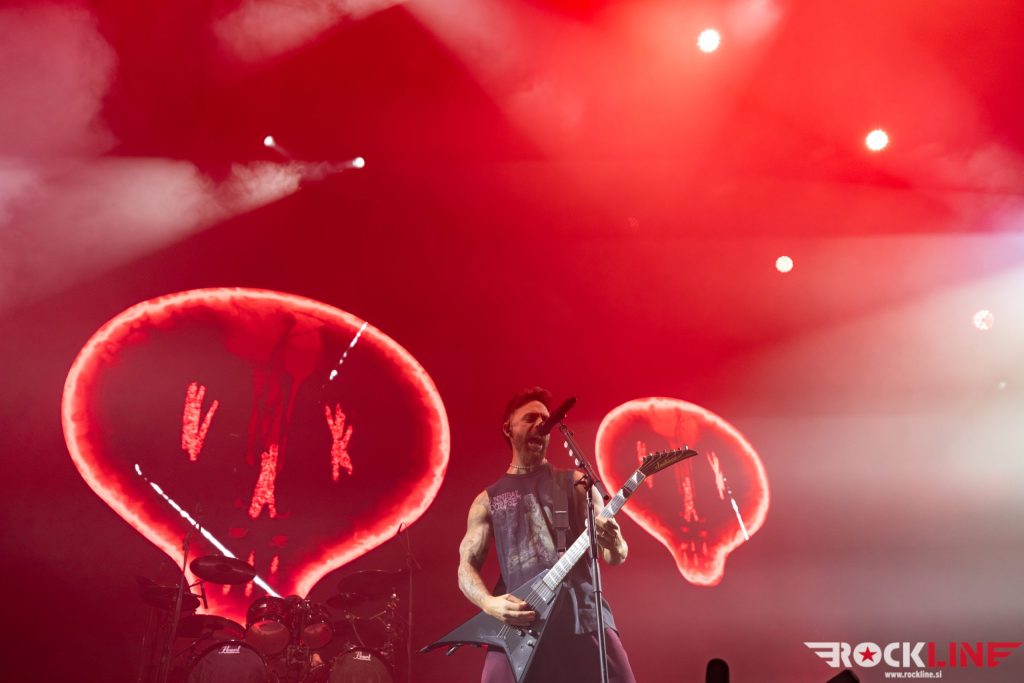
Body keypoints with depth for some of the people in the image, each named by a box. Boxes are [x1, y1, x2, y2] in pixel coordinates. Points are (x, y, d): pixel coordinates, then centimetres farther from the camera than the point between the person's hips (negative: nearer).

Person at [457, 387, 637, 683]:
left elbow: (615, 556, 10)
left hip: (583, 615, 0)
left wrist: (614, 544, -15)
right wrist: (489, 603, -12)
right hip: (518, 623, 0)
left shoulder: (575, 483, 13)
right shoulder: (487, 500, 14)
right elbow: (467, 565, 9)